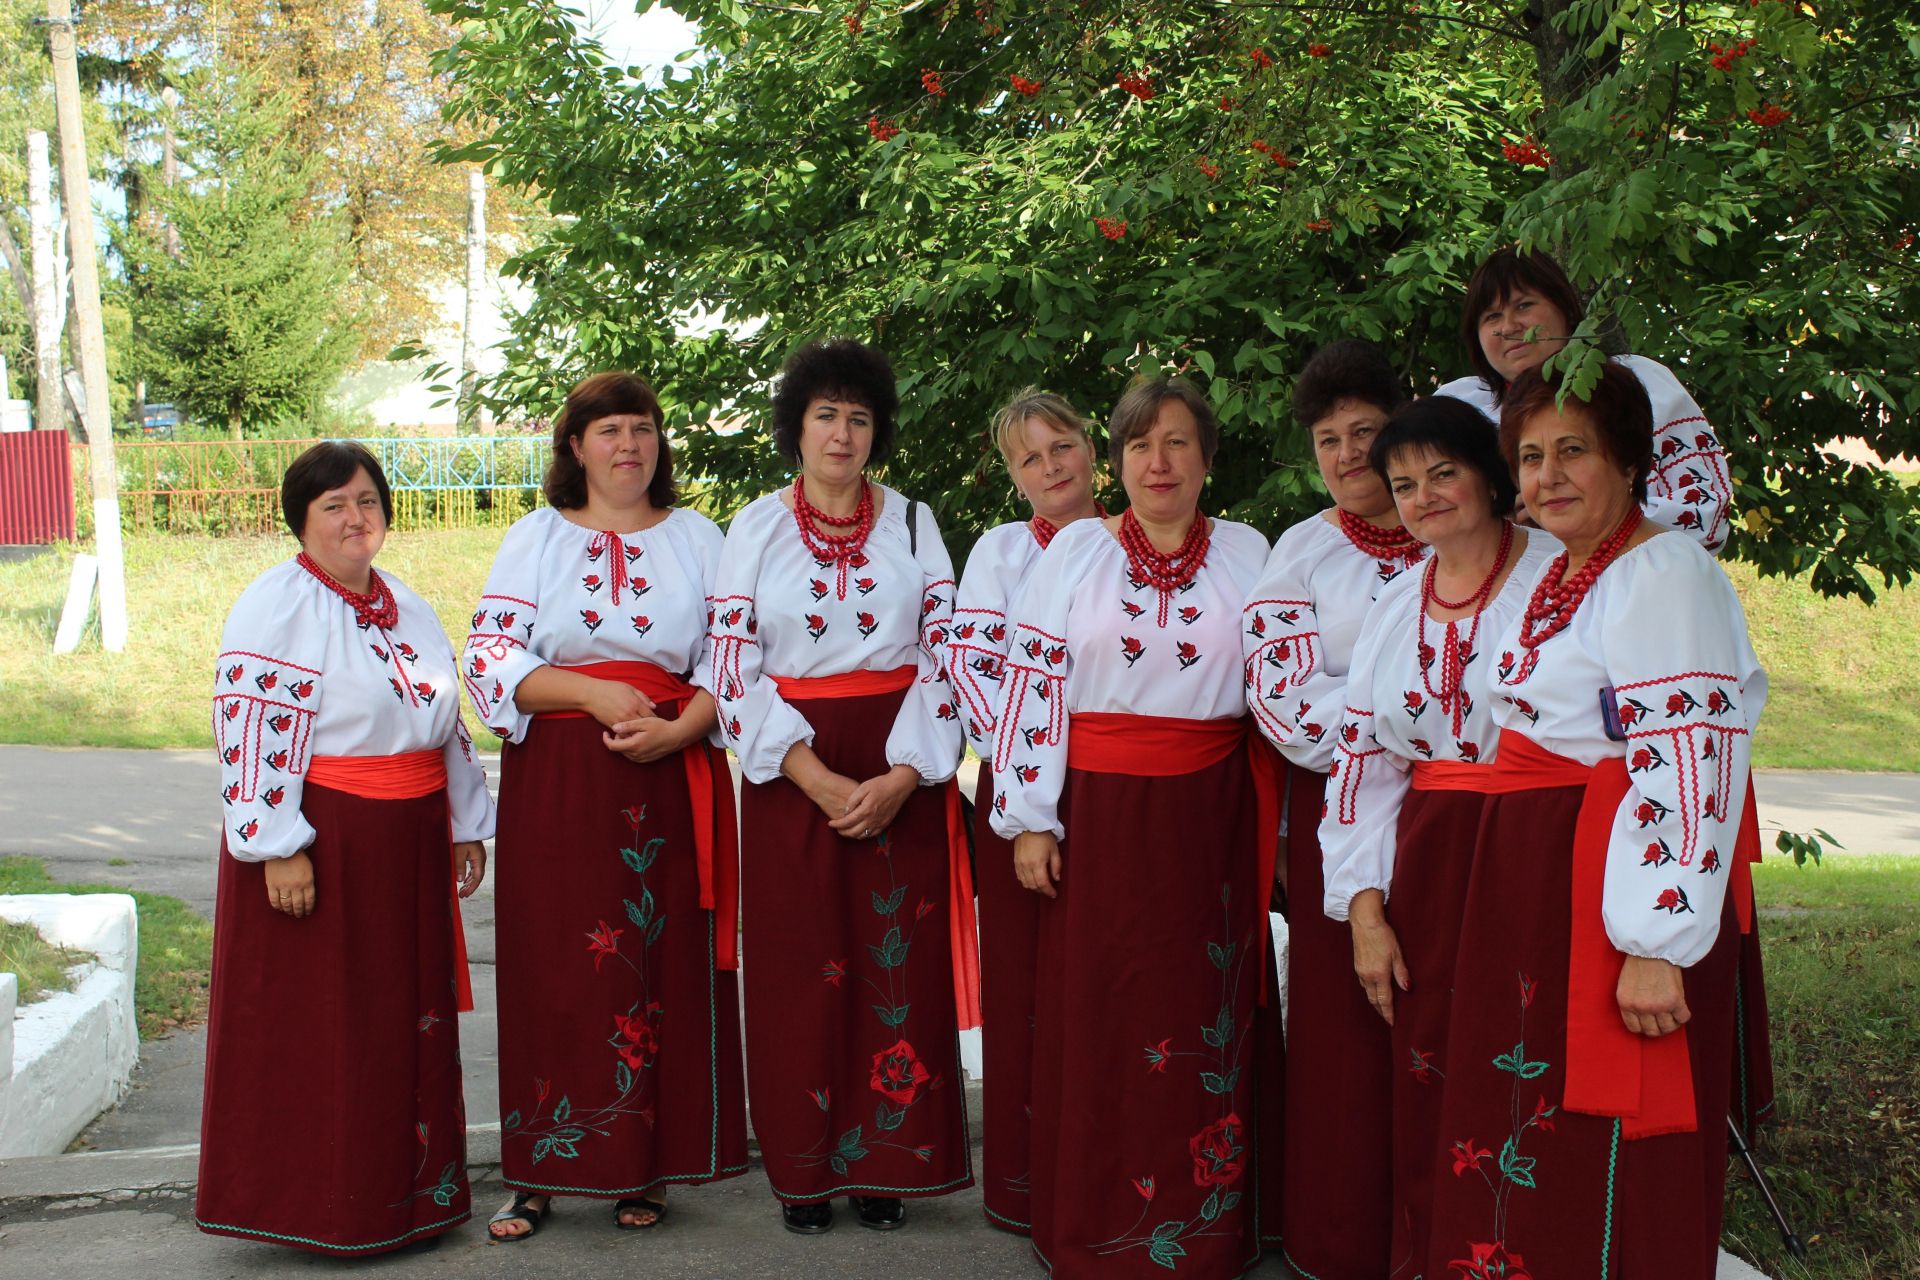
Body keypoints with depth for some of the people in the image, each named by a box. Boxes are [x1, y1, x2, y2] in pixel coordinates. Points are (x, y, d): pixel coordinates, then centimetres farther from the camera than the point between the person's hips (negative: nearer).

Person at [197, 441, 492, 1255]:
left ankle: (404, 1190, 26)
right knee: (315, 1029, 1)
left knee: (407, 1020, 13)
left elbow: (447, 723, 20)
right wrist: (280, 847, -21)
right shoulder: (276, 605, -9)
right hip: (319, 844, -7)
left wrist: (465, 824, 18)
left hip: (405, 846, 7)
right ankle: (317, 1209, 13)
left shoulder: (405, 607, 14)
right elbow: (252, 732, -16)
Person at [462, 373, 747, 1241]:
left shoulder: (697, 538, 11)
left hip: (670, 778, 1)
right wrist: (594, 693, -13)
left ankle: (646, 1169, 12)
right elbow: (489, 659, 0)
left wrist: (678, 729, -13)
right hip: (557, 780, 0)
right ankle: (541, 1172, 9)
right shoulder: (535, 538, 9)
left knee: (666, 963, 1)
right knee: (553, 966, 0)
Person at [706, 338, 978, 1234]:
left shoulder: (912, 523, 6)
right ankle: (805, 1170, 14)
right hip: (792, 773, -1)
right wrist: (817, 780, -13)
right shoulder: (756, 528, 3)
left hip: (902, 777, 1)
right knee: (800, 970, 2)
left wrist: (902, 777, -12)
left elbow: (943, 655, 1)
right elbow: (732, 668, -3)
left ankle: (883, 1165, 14)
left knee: (898, 963, 2)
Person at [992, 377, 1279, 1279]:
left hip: (1210, 816, 1)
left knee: (1206, 1017, 4)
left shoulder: (1247, 554, 8)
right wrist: (1030, 818, -5)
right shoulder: (1076, 550, 4)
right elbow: (1032, 683, 0)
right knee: (1096, 1016, 3)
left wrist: (1273, 820, 7)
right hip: (1098, 809, -1)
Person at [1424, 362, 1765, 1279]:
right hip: (1529, 883, 9)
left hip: (1620, 889, -9)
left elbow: (1691, 769, -23)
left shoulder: (1663, 575, -15)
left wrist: (1657, 947, -27)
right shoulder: (1558, 575, 15)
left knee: (1606, 1154, 1)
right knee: (1523, 1129, 16)